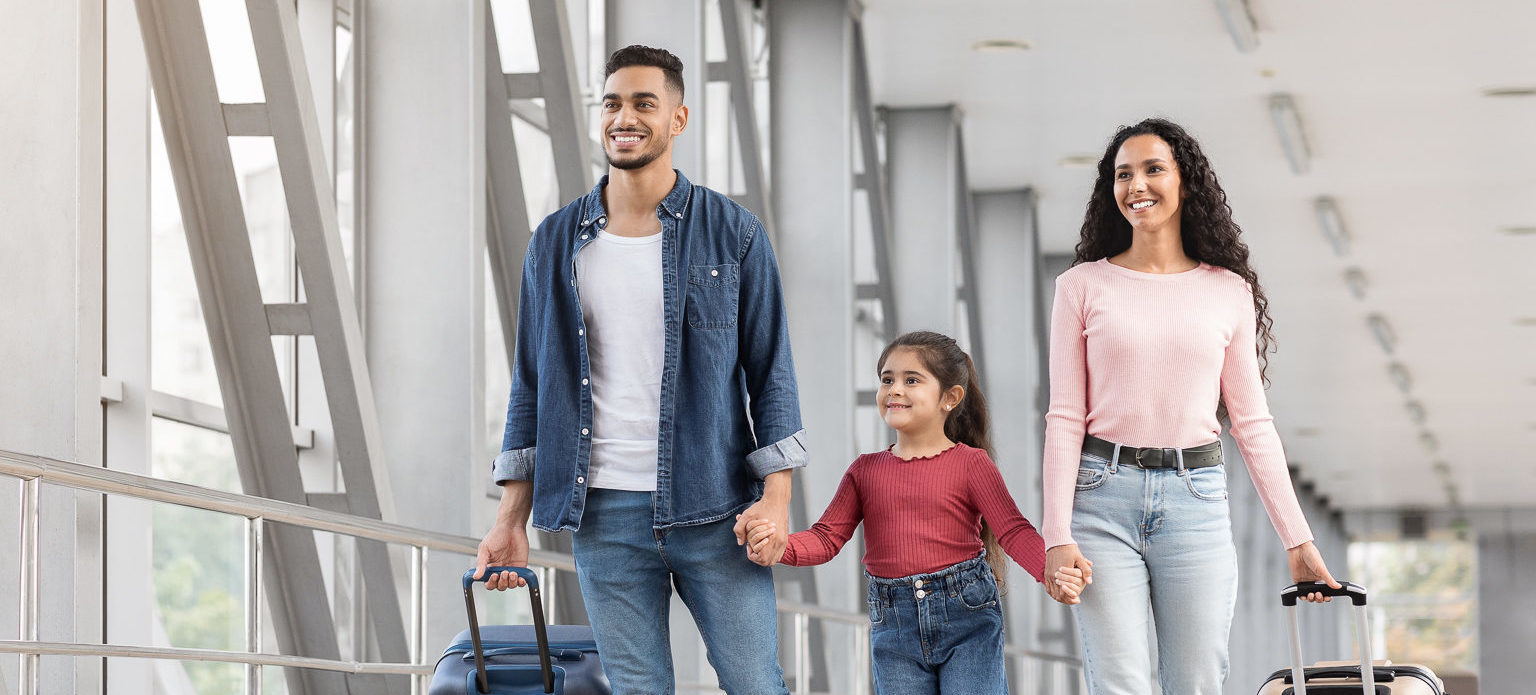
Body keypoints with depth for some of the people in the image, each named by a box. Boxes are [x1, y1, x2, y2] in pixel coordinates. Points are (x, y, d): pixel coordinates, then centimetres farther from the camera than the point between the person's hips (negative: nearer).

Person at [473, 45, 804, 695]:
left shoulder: (732, 232, 2)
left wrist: (776, 494, -7)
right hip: (604, 516, 2)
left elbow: (770, 370, 2)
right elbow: (531, 384, 12)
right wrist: (512, 518, 6)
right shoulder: (557, 243, 9)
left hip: (712, 507, -2)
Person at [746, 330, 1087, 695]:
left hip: (967, 614, -3)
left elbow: (1013, 530, -8)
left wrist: (1052, 571, -27)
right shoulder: (865, 470, 10)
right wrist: (779, 547, -16)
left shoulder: (970, 463, 0)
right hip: (893, 629, 3)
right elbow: (827, 536, 6)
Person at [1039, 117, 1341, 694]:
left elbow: (1252, 423, 11)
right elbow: (1064, 418, 3)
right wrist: (1057, 534, -7)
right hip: (1103, 495, -1)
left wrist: (1297, 539, 8)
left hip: (1197, 500, 1)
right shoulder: (1084, 286, 6)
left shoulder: (1228, 292, 9)